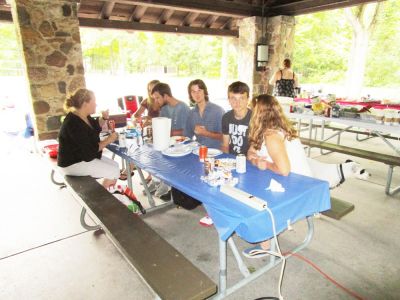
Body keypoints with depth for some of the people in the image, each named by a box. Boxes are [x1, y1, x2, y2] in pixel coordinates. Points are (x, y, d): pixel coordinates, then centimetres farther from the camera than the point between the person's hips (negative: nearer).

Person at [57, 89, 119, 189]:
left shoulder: (84, 116, 1)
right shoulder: (74, 124, -29)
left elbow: (96, 127, 21)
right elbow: (91, 150, -28)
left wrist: (104, 118, 1)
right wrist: (108, 140, -17)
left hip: (84, 156, 10)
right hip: (73, 164, -10)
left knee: (115, 165, 7)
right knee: (114, 171, -12)